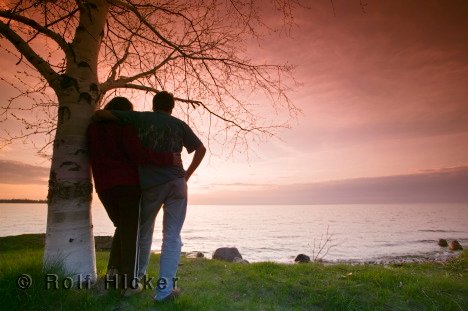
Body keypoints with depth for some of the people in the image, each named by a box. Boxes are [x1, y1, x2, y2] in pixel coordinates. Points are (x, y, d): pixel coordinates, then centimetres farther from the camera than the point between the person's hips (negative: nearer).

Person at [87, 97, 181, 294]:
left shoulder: (94, 128, 16)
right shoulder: (123, 125, -5)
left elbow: (96, 158, 20)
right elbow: (137, 152, -19)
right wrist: (169, 159, -20)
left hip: (104, 186, 6)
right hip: (127, 184, -6)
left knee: (122, 227, 21)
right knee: (130, 230, 1)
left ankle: (113, 269, 12)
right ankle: (128, 282, 0)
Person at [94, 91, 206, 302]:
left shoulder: (140, 118, 7)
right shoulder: (180, 125, 12)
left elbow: (100, 114, 4)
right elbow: (201, 149, 11)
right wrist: (187, 175, 14)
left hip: (149, 185, 0)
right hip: (176, 183, 0)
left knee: (143, 232, 20)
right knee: (172, 236, 3)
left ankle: (138, 276, 33)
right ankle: (165, 287, -2)